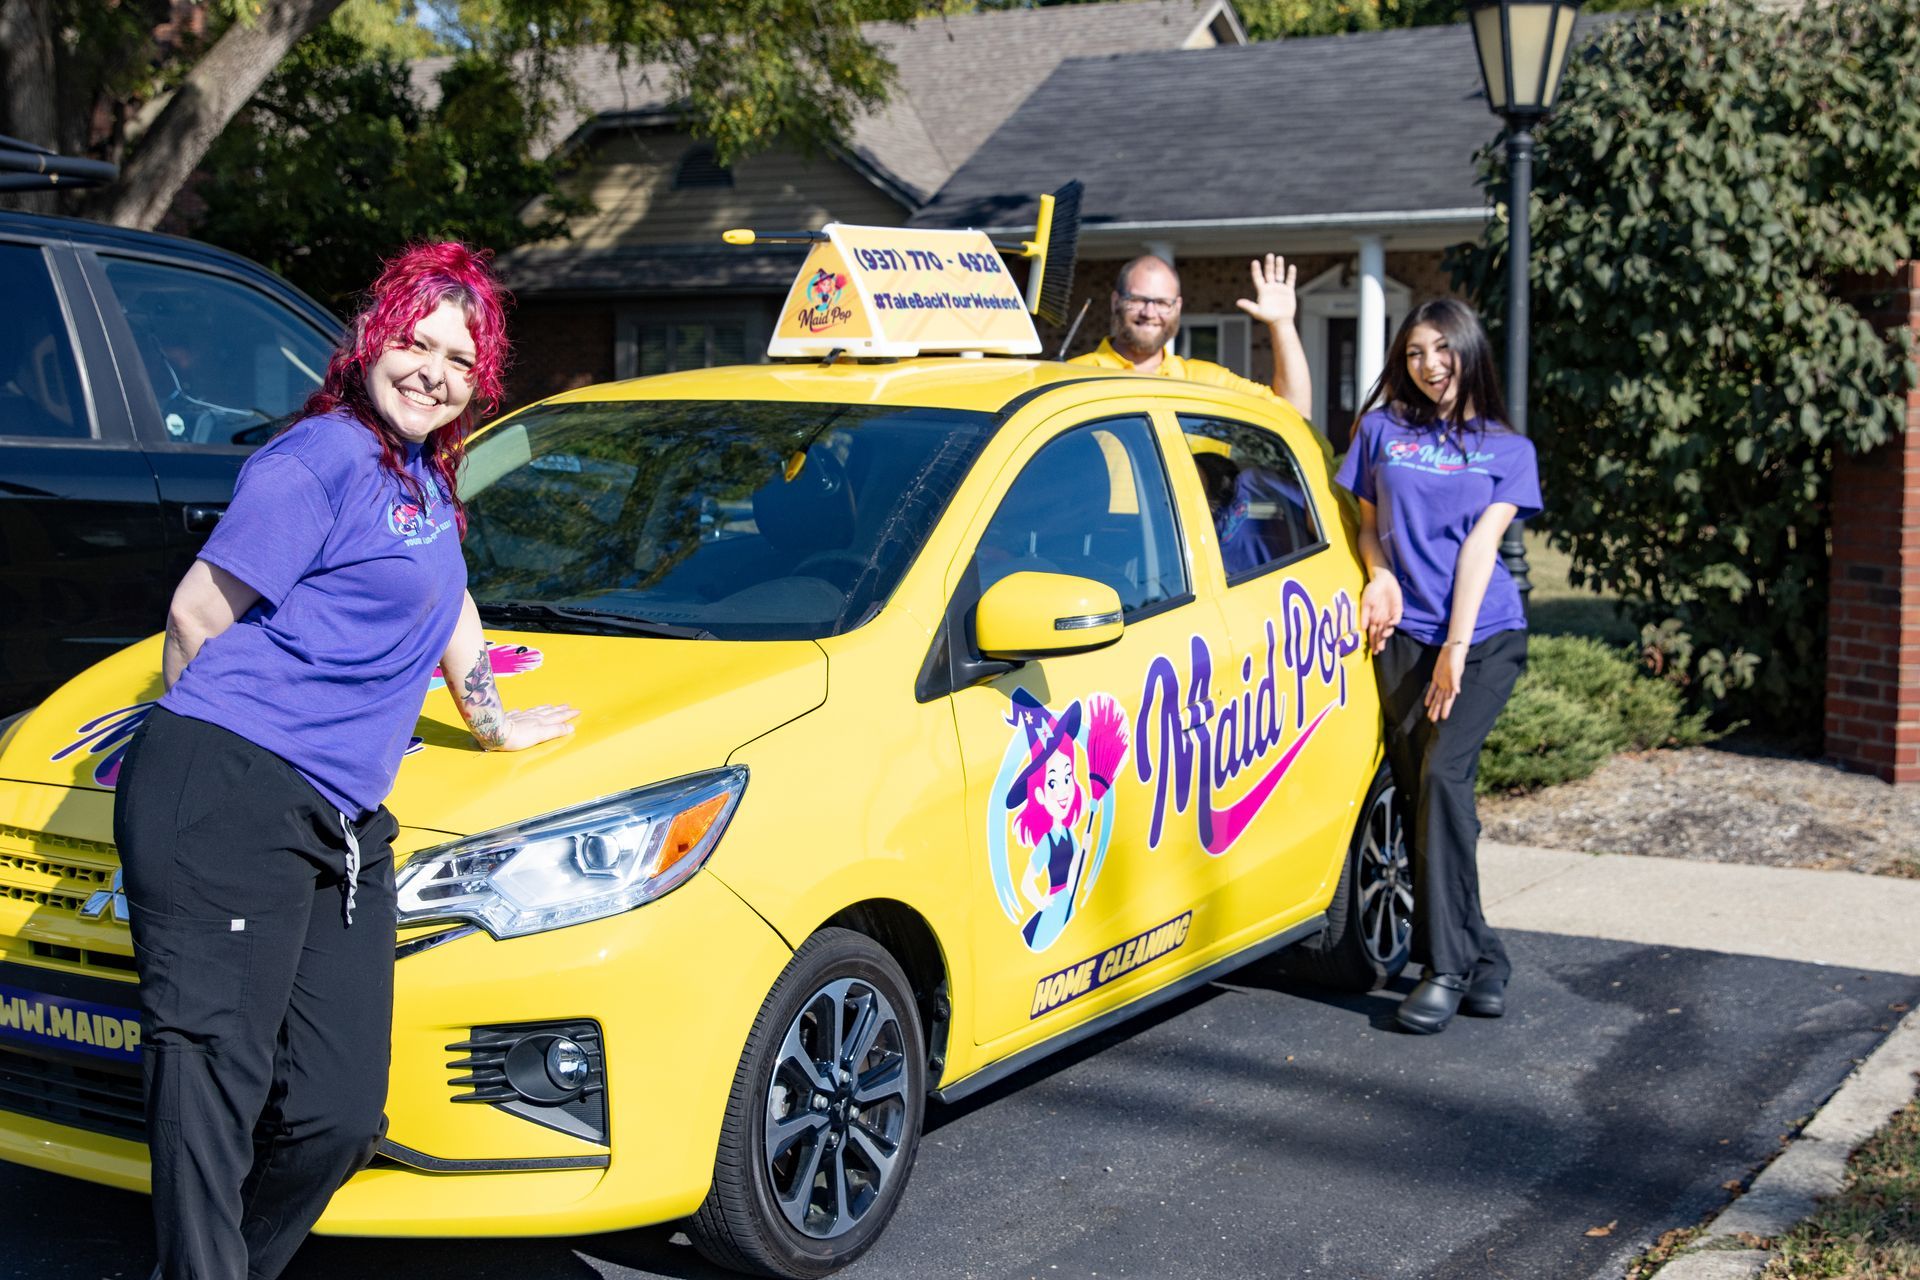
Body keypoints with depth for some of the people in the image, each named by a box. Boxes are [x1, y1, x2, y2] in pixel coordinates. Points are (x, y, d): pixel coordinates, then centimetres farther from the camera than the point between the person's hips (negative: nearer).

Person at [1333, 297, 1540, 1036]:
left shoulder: (1508, 450, 11)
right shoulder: (1382, 431, 14)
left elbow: (1481, 544, 0)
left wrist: (1457, 647, -9)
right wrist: (1379, 574, -3)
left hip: (1486, 635, -2)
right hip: (1404, 637, 2)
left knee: (1443, 775, -20)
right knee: (1419, 790, -2)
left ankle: (1449, 967, -18)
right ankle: (1483, 963, 8)